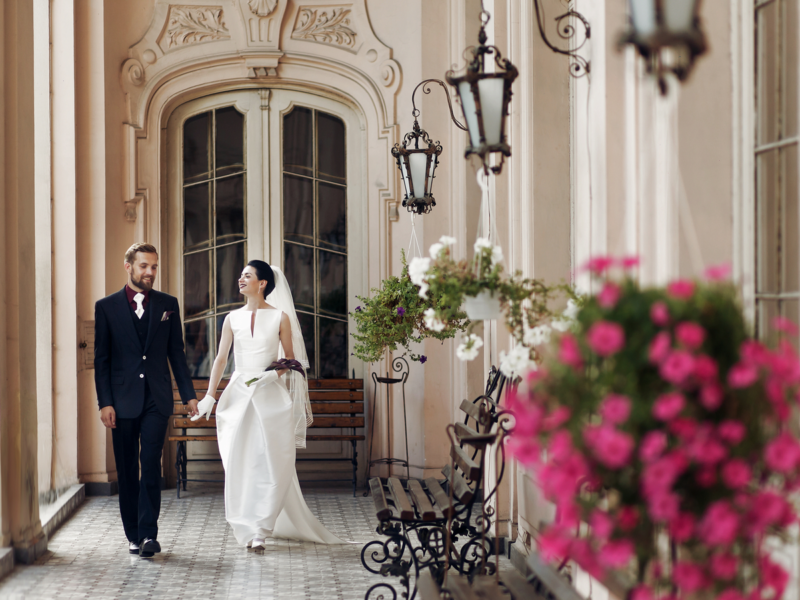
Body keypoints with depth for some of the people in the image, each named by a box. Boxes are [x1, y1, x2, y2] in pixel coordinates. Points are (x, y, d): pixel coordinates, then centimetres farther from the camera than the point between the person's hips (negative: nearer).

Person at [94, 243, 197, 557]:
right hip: (122, 401, 0)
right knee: (127, 470, 6)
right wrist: (105, 402, -5)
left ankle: (148, 533, -9)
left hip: (157, 399, 0)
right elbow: (101, 359, 2)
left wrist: (189, 395, 6)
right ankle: (133, 535, 16)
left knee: (151, 465, -10)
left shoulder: (168, 304, 7)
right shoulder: (107, 306, 3)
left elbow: (176, 353, 10)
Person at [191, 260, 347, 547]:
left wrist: (276, 372, -13)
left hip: (271, 396, -2)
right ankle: (248, 529, 14)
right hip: (240, 395, 2)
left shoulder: (280, 317, 1)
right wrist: (209, 396, 2)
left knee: (272, 464, -6)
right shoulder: (233, 318, 8)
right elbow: (221, 358, 7)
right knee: (240, 463, 2)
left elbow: (290, 359, 6)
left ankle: (259, 529, 2)